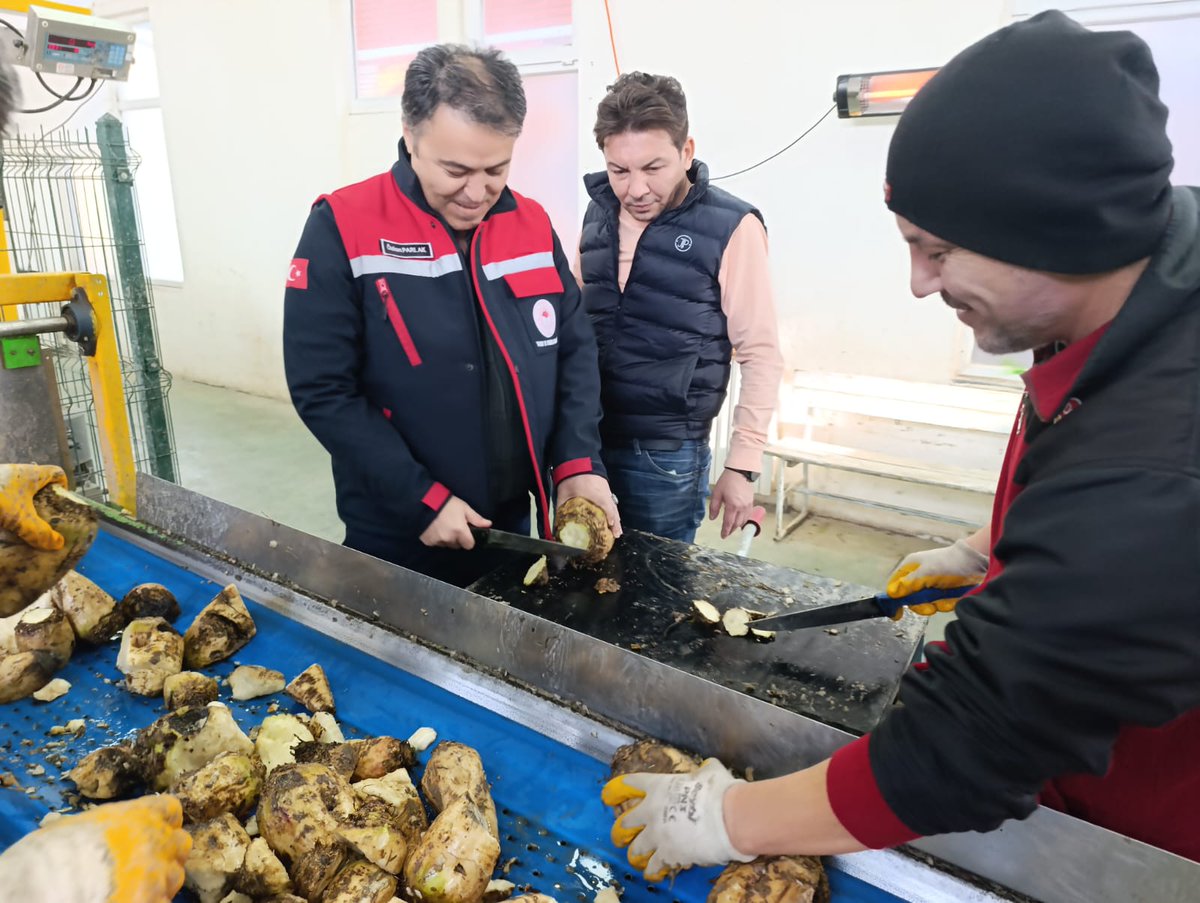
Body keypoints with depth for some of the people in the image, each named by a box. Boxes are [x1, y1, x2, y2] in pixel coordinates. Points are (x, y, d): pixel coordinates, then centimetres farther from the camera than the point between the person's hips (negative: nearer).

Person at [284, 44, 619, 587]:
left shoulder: (531, 224, 0)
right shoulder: (342, 230, -14)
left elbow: (575, 347, 5)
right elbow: (323, 390, -15)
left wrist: (578, 462, -7)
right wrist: (422, 501, -19)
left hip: (512, 524, 5)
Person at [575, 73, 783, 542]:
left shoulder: (731, 227, -11)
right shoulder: (598, 213, 4)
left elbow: (761, 355, -9)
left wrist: (742, 464, -11)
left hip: (665, 456, -4)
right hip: (585, 439, 5)